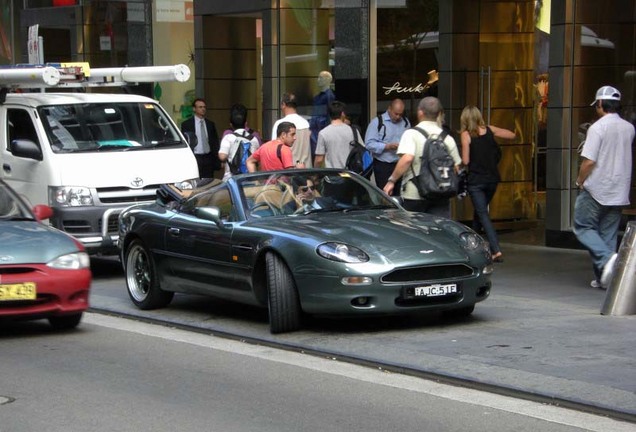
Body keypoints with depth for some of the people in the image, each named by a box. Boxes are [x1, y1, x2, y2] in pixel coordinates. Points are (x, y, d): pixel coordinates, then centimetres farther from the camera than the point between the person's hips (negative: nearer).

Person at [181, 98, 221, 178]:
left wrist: (217, 162, 5)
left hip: (208, 159, 3)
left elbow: (215, 143, 13)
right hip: (195, 158, -3)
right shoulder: (187, 124, 2)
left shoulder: (210, 124, 13)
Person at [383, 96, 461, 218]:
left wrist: (392, 180, -16)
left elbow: (407, 159, -23)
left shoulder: (411, 134, -8)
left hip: (414, 194, -3)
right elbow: (456, 167, 9)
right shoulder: (447, 137, 6)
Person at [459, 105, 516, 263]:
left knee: (483, 214, -5)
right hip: (492, 179, 5)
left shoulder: (466, 135, -10)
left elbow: (465, 161, -11)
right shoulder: (489, 130, 2)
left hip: (476, 180, -5)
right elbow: (512, 135, 12)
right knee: (479, 211, 22)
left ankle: (496, 251, -17)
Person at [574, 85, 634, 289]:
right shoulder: (629, 128, 6)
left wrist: (580, 182, -3)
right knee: (608, 233, 11)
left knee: (583, 227, 6)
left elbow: (589, 161, -17)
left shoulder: (598, 127, -13)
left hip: (596, 190, -6)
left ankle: (606, 257, -17)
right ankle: (603, 278, 8)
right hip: (619, 192, 6)